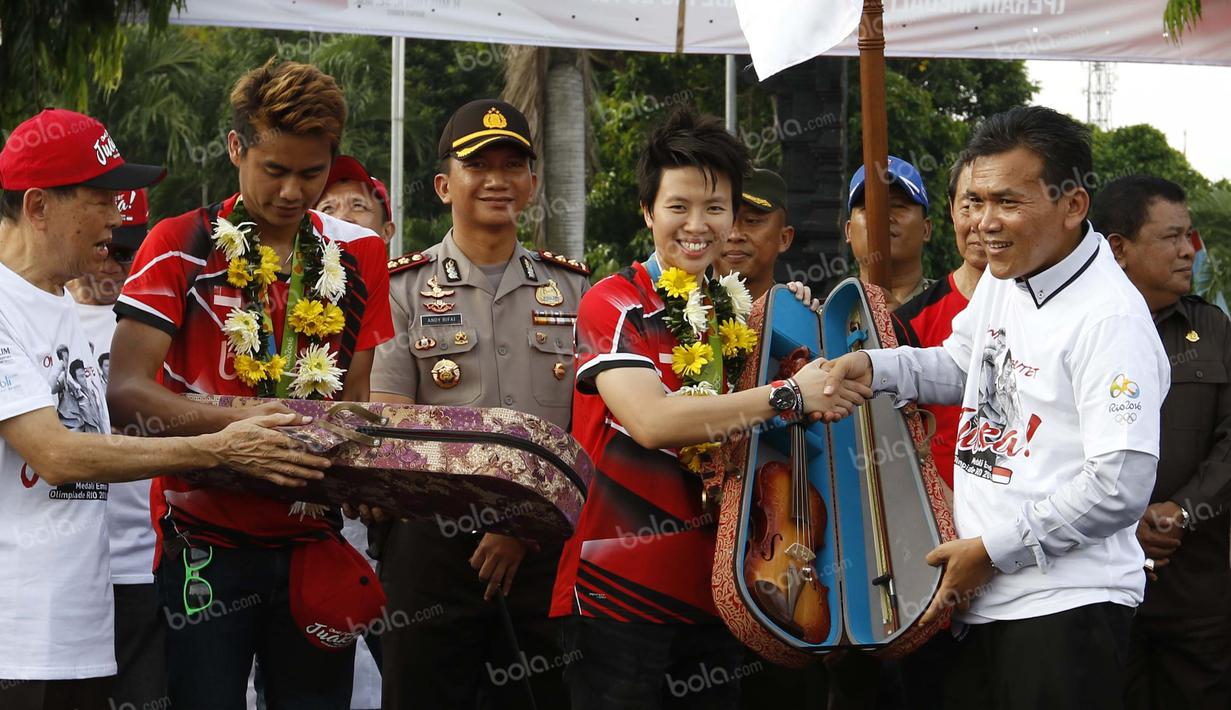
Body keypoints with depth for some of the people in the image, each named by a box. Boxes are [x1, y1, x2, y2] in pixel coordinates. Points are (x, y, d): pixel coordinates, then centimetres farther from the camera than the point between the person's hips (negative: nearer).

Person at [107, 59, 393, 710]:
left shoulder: (359, 256, 8)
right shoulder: (181, 247, -3)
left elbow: (357, 400, 12)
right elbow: (127, 392, -12)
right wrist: (243, 420, -28)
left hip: (314, 542, 3)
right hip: (205, 547, -3)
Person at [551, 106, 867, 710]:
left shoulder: (740, 312, 12)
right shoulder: (612, 304, -8)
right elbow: (651, 420, -23)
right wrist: (790, 395, -25)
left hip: (712, 587, 6)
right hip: (618, 588, -6)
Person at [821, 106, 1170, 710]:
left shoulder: (1110, 319, -18)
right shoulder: (1001, 279, 9)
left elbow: (1121, 487, -23)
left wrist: (992, 549, -16)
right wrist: (873, 367, 9)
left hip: (1065, 611, -8)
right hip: (979, 599, 8)